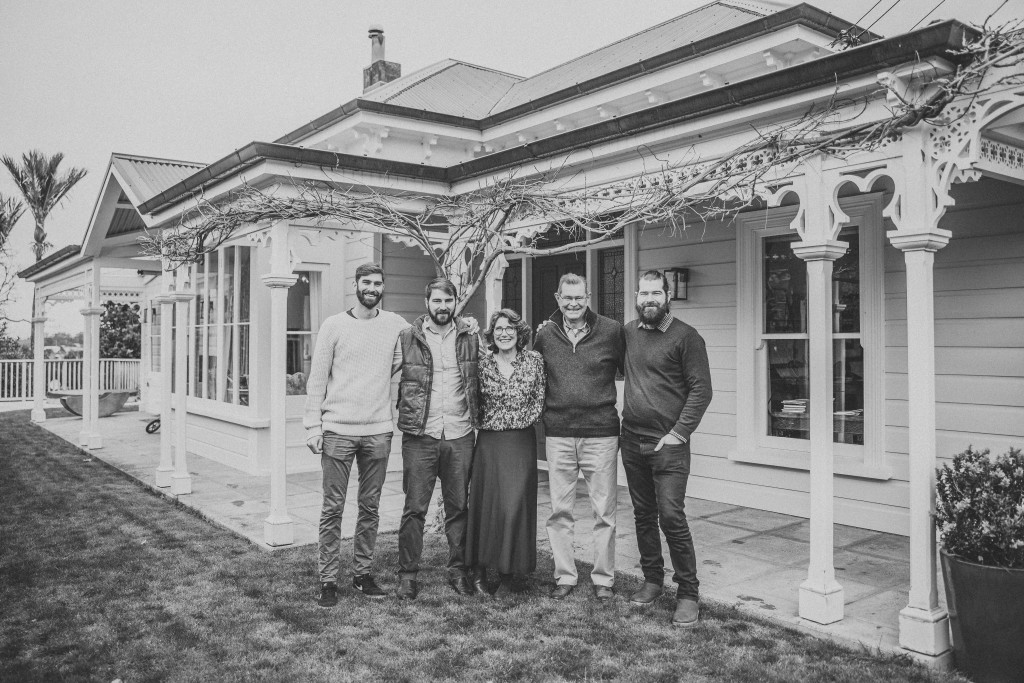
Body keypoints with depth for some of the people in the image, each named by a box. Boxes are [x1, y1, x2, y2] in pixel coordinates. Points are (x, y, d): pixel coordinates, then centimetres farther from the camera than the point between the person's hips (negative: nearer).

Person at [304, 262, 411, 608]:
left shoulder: (395, 325, 6)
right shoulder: (334, 325, 0)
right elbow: (317, 379, 0)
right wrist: (313, 425, -4)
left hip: (378, 431, 2)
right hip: (337, 430, -2)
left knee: (370, 507, 10)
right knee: (333, 507, 2)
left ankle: (362, 573, 23)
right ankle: (328, 580, 12)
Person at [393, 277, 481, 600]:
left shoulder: (471, 336, 6)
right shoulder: (407, 338, 0)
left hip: (460, 435, 2)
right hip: (420, 436, -2)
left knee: (458, 507, 10)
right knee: (414, 509, 3)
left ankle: (458, 570, 23)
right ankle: (407, 575, 14)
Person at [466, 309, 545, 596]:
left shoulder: (534, 360, 3)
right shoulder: (483, 363, 3)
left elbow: (540, 400, 5)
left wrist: (522, 420, -3)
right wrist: (485, 421, 0)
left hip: (522, 442, 0)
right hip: (489, 442, 0)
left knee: (515, 505, -2)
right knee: (485, 504, 2)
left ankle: (507, 575, 10)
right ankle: (479, 570, 15)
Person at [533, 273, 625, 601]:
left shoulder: (611, 331, -4)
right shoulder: (544, 335, 4)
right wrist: (544, 411, 10)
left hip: (600, 432, -2)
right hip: (557, 434, 2)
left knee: (604, 512, 6)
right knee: (559, 511, 9)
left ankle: (603, 578, 21)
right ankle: (564, 575, 23)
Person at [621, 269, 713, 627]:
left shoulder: (685, 336, -6)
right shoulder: (629, 333, 10)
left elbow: (701, 389, -10)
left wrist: (679, 432, -15)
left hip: (668, 444, -5)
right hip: (631, 441, 6)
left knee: (671, 516, -8)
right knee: (643, 515, 13)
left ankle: (688, 593, 5)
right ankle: (652, 580, 27)